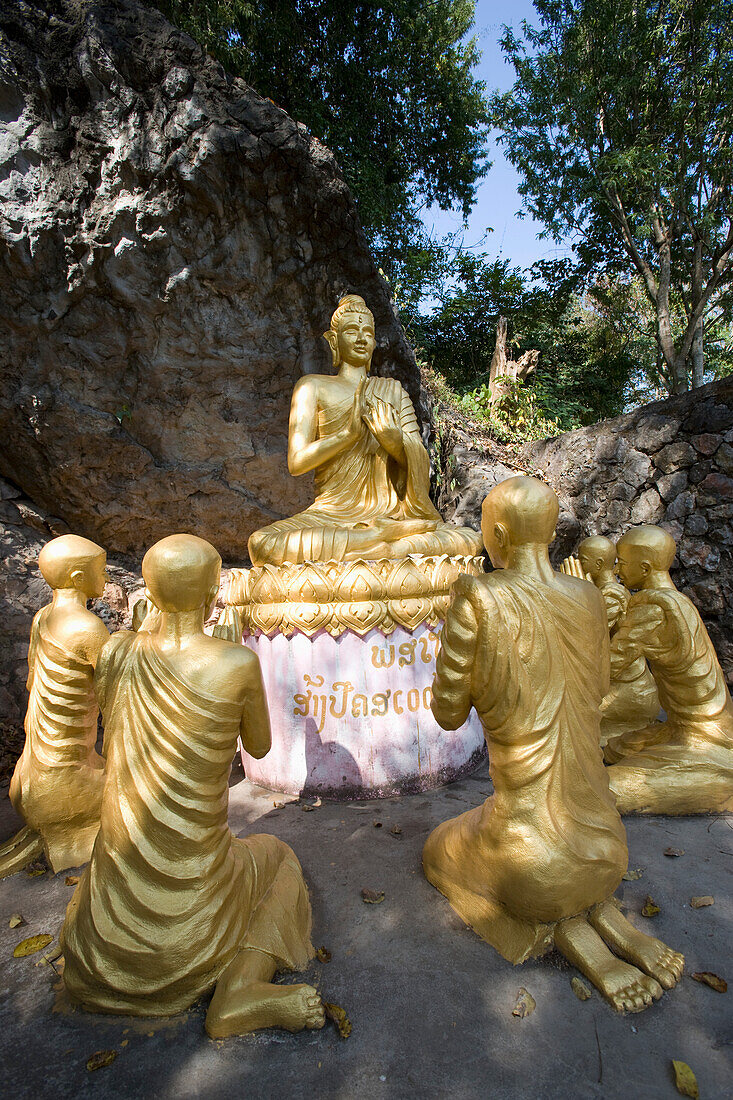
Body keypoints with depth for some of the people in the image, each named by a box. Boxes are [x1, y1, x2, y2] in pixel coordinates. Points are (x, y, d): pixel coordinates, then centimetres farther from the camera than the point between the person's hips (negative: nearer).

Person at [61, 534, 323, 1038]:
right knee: (276, 859, 28)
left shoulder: (118, 652, -11)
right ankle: (239, 992, 5)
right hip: (192, 879, -5)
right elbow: (259, 747, -4)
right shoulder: (238, 663, -24)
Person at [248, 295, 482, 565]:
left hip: (388, 511, 2)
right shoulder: (314, 386, 9)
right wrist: (350, 432, -16)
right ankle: (387, 534, -24)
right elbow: (296, 462, -2)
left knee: (470, 540, -20)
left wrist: (396, 443, -12)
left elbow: (420, 464, 11)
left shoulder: (392, 390, 18)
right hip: (332, 515, -1)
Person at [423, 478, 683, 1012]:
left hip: (532, 862, -5)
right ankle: (605, 914, 12)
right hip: (606, 847, 6)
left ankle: (568, 933, 6)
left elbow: (448, 714, -9)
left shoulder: (478, 600, -21)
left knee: (441, 850, 28)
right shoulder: (588, 599, -4)